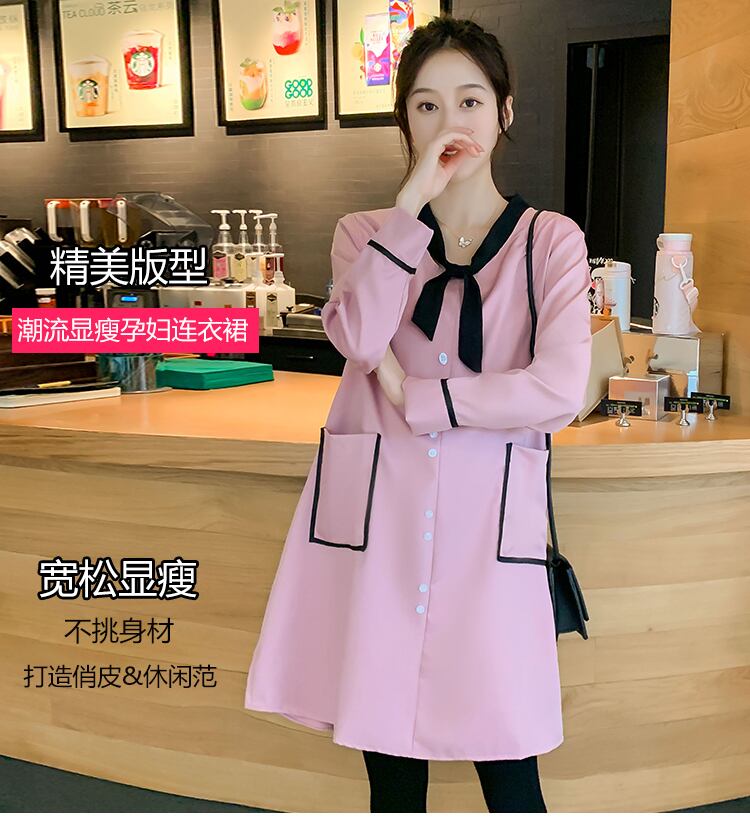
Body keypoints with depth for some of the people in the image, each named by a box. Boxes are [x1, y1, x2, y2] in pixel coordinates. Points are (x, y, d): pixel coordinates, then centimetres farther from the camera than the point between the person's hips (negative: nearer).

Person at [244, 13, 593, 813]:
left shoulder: (551, 239, 5)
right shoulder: (364, 231, 10)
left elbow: (559, 389, -11)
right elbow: (357, 336, -13)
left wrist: (414, 396, -8)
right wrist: (413, 200, -12)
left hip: (489, 516, -1)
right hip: (374, 511, 2)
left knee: (505, 758, 1)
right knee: (388, 760, 10)